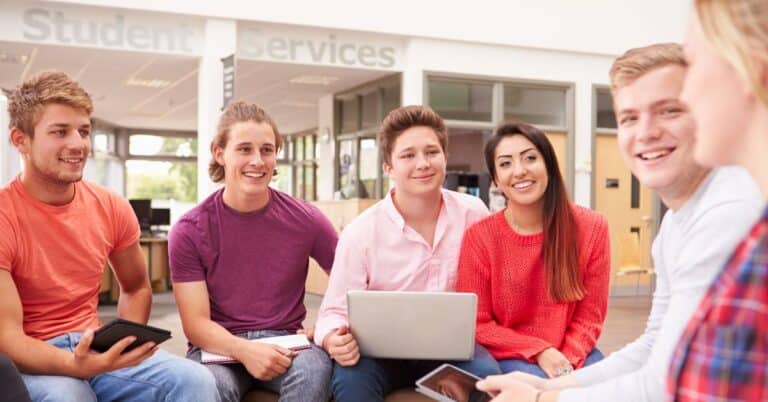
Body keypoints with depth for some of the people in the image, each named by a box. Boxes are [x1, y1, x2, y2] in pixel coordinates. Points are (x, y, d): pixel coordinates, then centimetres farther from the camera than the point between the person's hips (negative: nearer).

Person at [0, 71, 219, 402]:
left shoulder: (112, 208, 0)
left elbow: (137, 289, 15)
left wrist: (126, 347, -4)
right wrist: (76, 364, -35)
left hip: (95, 349, 4)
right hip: (30, 363, -4)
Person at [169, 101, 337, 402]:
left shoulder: (306, 220, -3)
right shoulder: (189, 231, -5)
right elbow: (196, 323, -9)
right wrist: (243, 350, -28)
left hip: (285, 342, 2)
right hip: (219, 347, -1)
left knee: (313, 372, -33)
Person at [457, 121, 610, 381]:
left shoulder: (591, 227, -5)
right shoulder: (479, 236, -11)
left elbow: (590, 315, 0)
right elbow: (477, 324, -6)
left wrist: (567, 360, -16)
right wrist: (539, 351, -16)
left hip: (573, 353, 3)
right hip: (508, 357, -2)